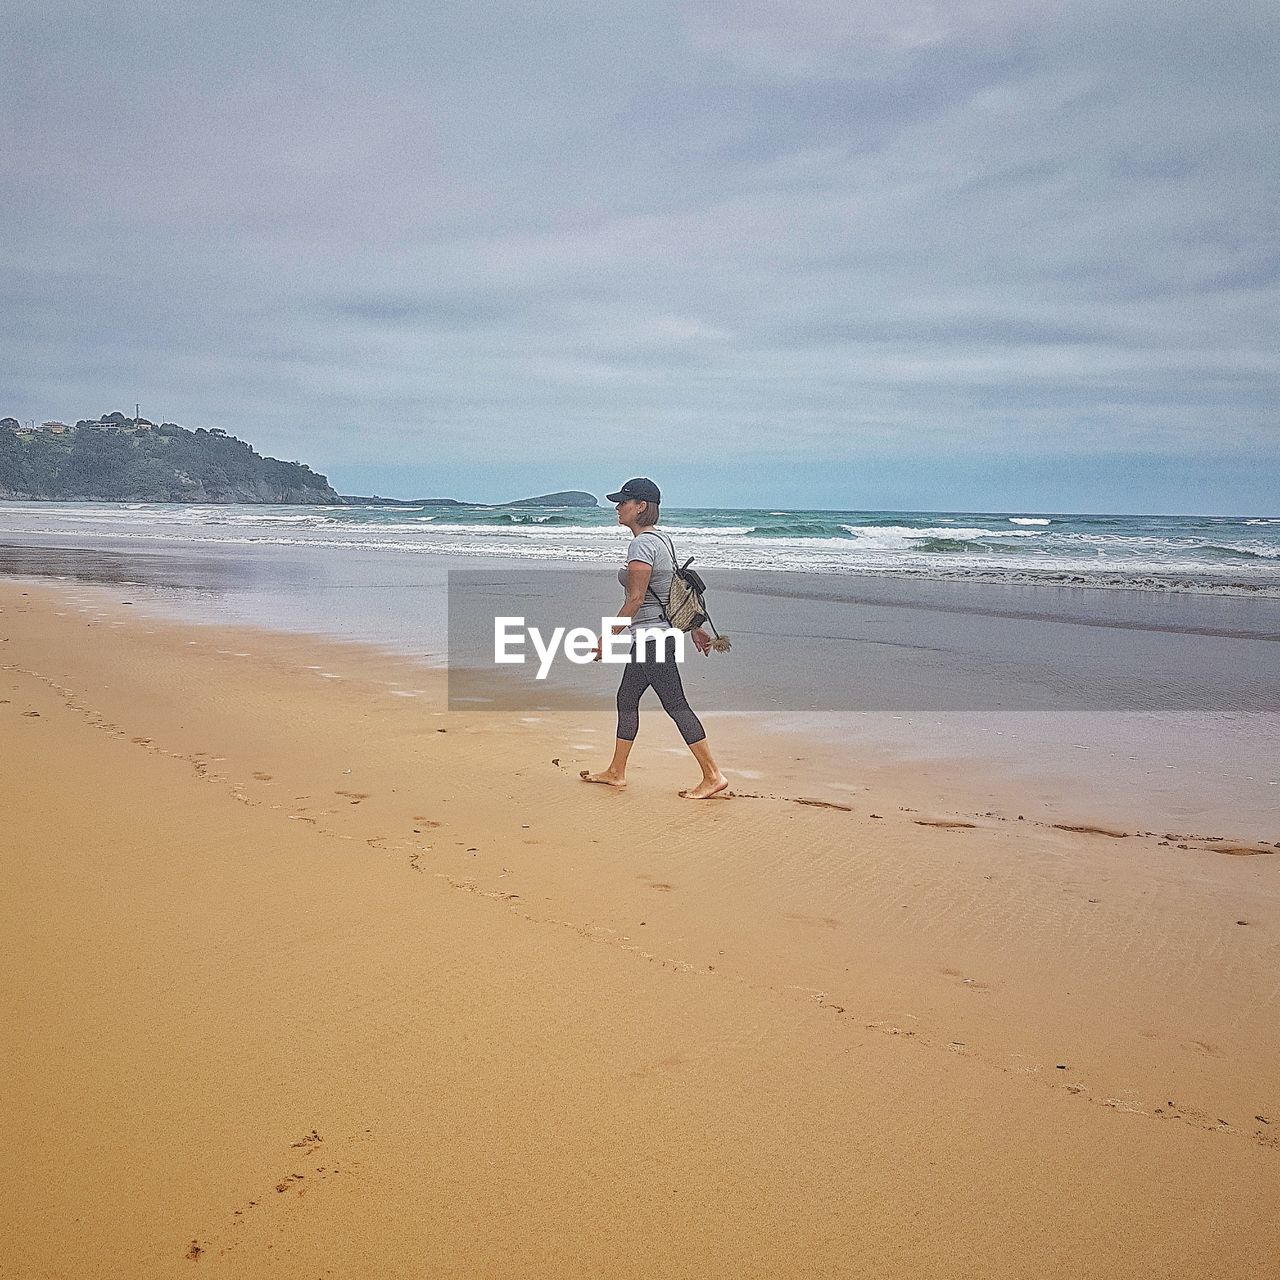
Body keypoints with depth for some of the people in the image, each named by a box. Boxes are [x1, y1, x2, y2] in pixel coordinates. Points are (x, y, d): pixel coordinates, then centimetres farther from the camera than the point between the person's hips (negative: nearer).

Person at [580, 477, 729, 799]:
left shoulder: (641, 544, -16)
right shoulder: (660, 539, 14)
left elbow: (635, 598, -21)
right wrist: (695, 628, 23)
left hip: (651, 635, -11)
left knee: (675, 704, -7)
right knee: (626, 700, 16)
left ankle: (713, 777, -3)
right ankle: (616, 772, 25)